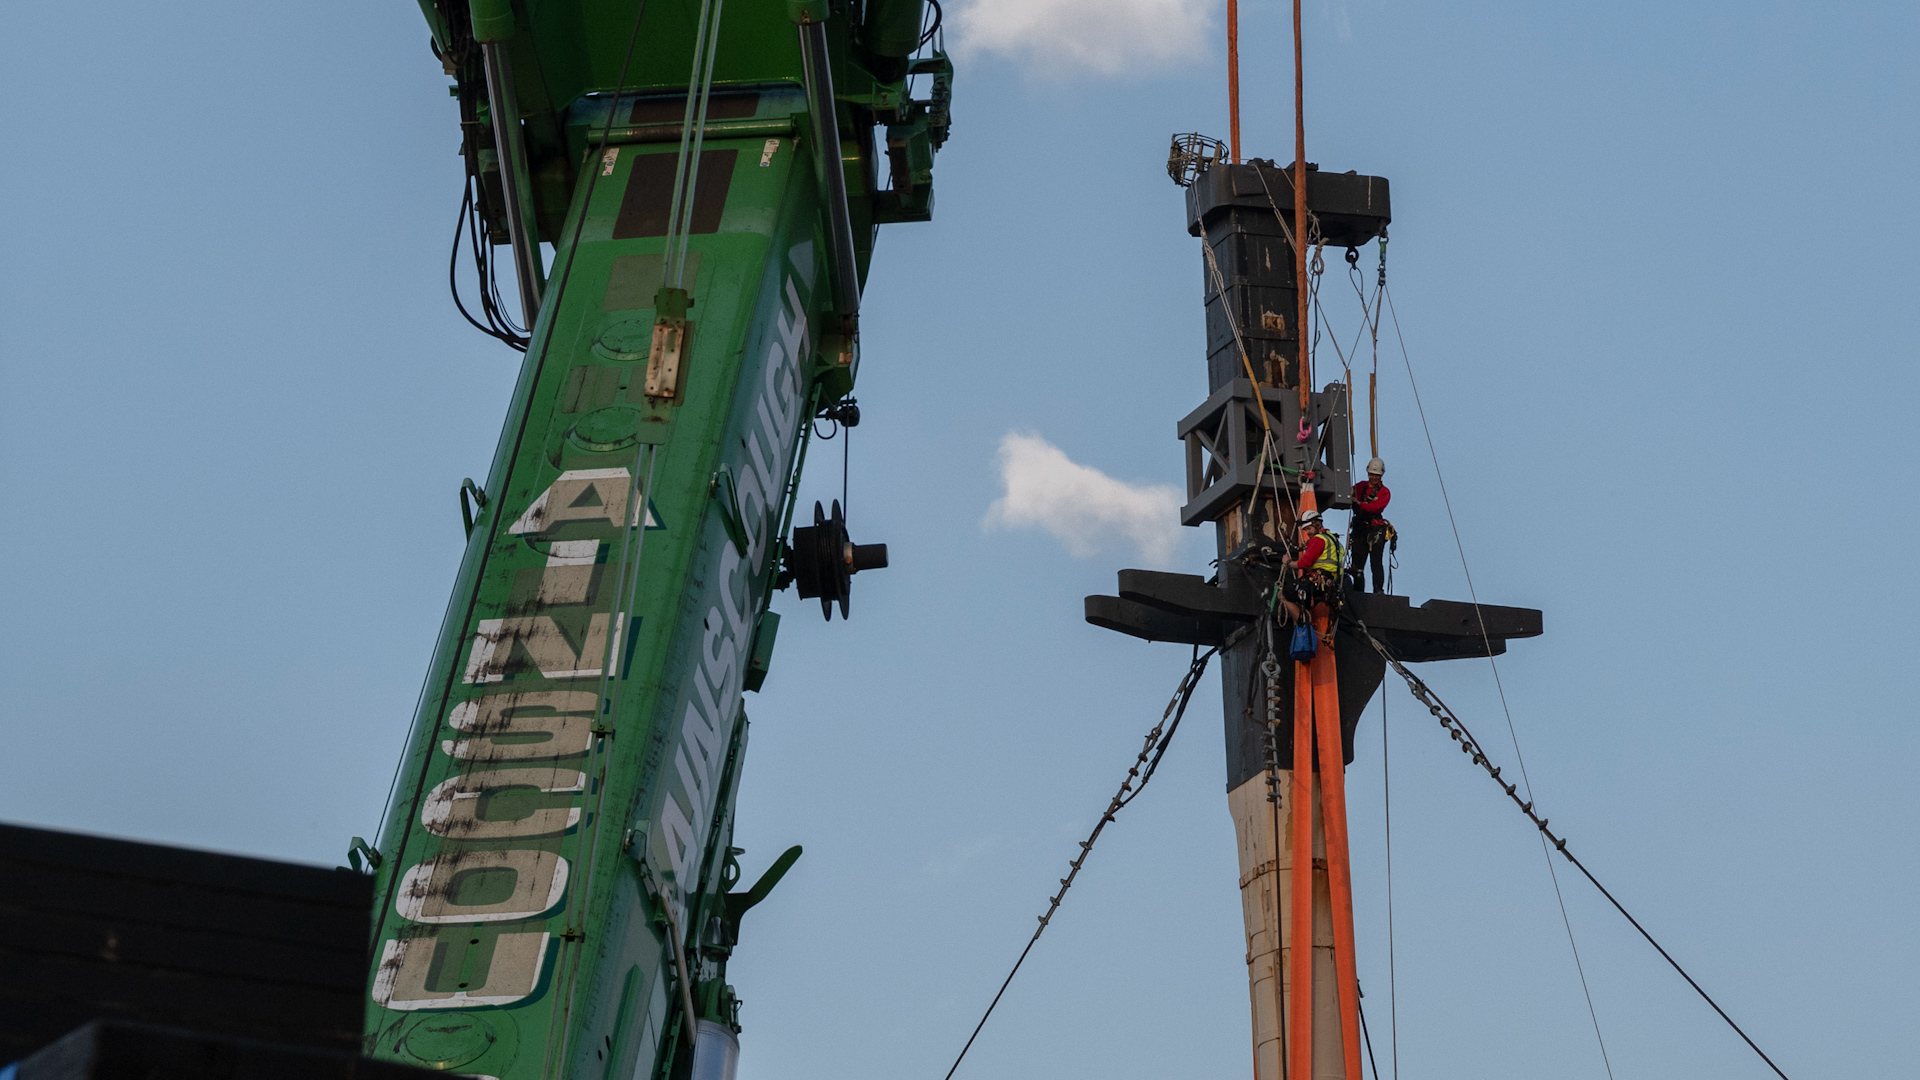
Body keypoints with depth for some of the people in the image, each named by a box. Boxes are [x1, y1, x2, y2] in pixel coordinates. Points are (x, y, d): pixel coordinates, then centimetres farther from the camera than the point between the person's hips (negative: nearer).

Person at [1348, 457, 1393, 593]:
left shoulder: (1384, 492, 3)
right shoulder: (1360, 486, 16)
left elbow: (1375, 507, -12)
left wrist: (1359, 504, -16)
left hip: (1376, 530, -4)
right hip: (1360, 528, 4)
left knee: (1376, 562, -9)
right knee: (1358, 562, 2)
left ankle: (1379, 590, -9)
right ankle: (1358, 591, 6)